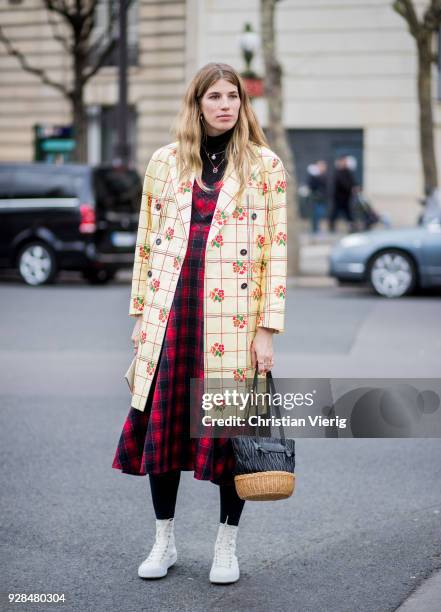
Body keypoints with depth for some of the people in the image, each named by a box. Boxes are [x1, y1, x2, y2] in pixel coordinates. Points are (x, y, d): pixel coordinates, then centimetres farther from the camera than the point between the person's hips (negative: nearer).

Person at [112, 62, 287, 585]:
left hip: (234, 317, -2)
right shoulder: (165, 162, 9)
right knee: (160, 422, 5)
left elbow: (276, 252, -2)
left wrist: (267, 329, -8)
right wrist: (140, 314, 9)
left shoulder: (265, 165, 1)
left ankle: (226, 545, 19)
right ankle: (164, 540, 22)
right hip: (170, 313, 2)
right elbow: (146, 242, 12)